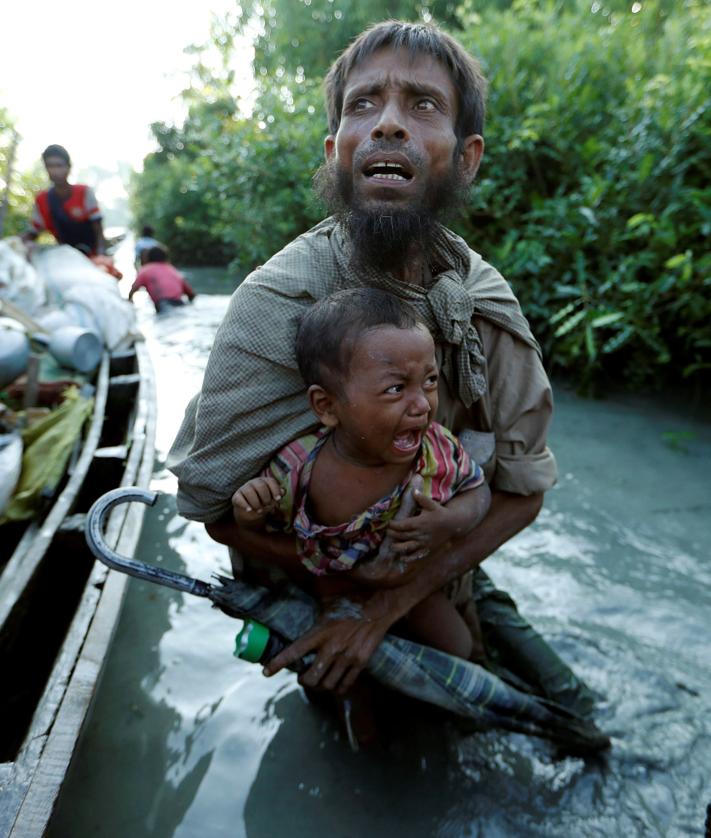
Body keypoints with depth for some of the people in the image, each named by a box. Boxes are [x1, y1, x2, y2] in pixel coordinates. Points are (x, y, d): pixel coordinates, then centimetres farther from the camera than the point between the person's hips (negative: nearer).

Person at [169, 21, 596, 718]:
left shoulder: (485, 302, -19)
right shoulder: (278, 306, -29)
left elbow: (523, 490, -15)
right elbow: (211, 503, -23)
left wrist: (386, 605, -24)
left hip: (432, 590, 3)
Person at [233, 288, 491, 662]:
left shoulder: (438, 448, -31)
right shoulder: (298, 470, -35)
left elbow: (478, 490, -11)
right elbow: (265, 526, -14)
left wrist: (449, 522, -32)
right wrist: (248, 512, -38)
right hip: (331, 587, -1)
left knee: (458, 649, 17)